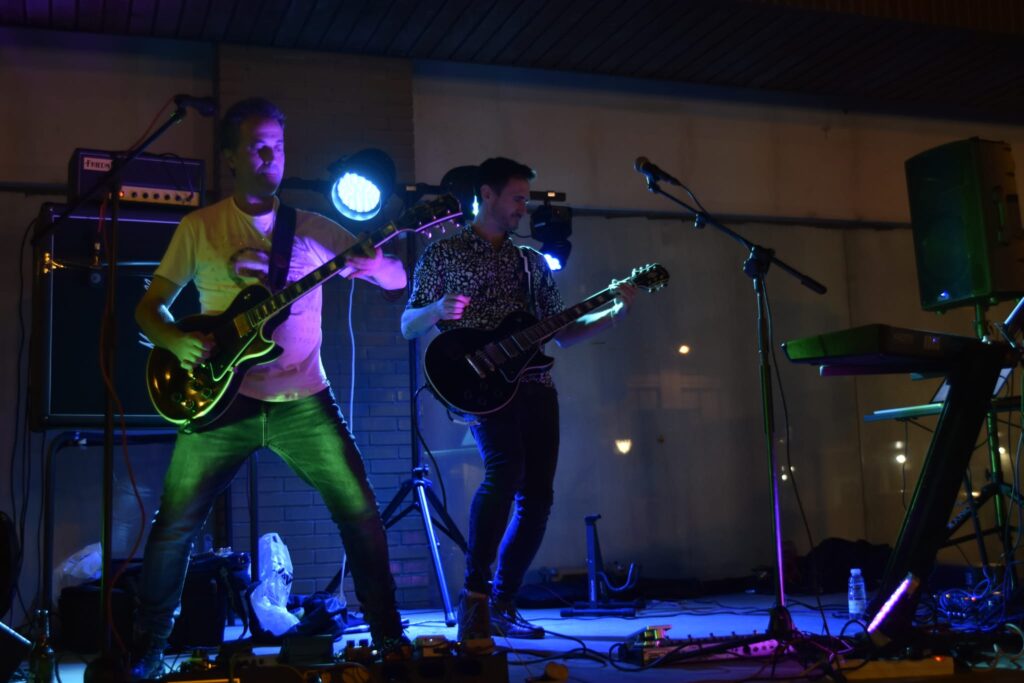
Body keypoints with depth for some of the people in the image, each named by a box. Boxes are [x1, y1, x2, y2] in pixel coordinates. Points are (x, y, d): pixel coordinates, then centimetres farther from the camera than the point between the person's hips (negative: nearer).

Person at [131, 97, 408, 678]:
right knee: (175, 526, -3)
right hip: (222, 397, 0)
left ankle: (389, 635, 10)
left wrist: (372, 264, -19)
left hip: (303, 399, 1)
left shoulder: (314, 228, 9)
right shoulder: (200, 227, 7)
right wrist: (177, 340, -13)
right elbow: (151, 306, 9)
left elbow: (399, 279, 5)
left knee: (361, 514, -5)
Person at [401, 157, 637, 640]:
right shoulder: (444, 253, 7)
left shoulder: (532, 262, 21)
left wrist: (615, 312, 6)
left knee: (538, 495, -2)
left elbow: (562, 333, 19)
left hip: (535, 385, 6)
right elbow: (407, 327, 4)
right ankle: (474, 594, -16)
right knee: (505, 469, -28)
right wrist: (437, 309, -18)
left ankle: (502, 605, 11)